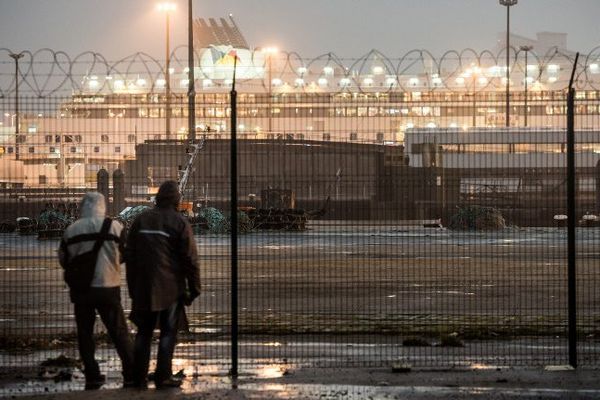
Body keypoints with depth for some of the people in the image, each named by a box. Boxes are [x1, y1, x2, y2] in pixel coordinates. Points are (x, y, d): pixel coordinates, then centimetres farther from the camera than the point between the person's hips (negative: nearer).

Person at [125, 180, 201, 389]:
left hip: (143, 287, 4)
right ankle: (163, 376, 0)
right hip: (170, 287, -4)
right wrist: (194, 288, -1)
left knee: (144, 331, 11)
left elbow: (129, 255, 12)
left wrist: (132, 286, 17)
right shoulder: (180, 222, -6)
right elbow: (190, 259, -9)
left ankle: (139, 376, 10)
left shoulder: (141, 220, 9)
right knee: (168, 332, 3)